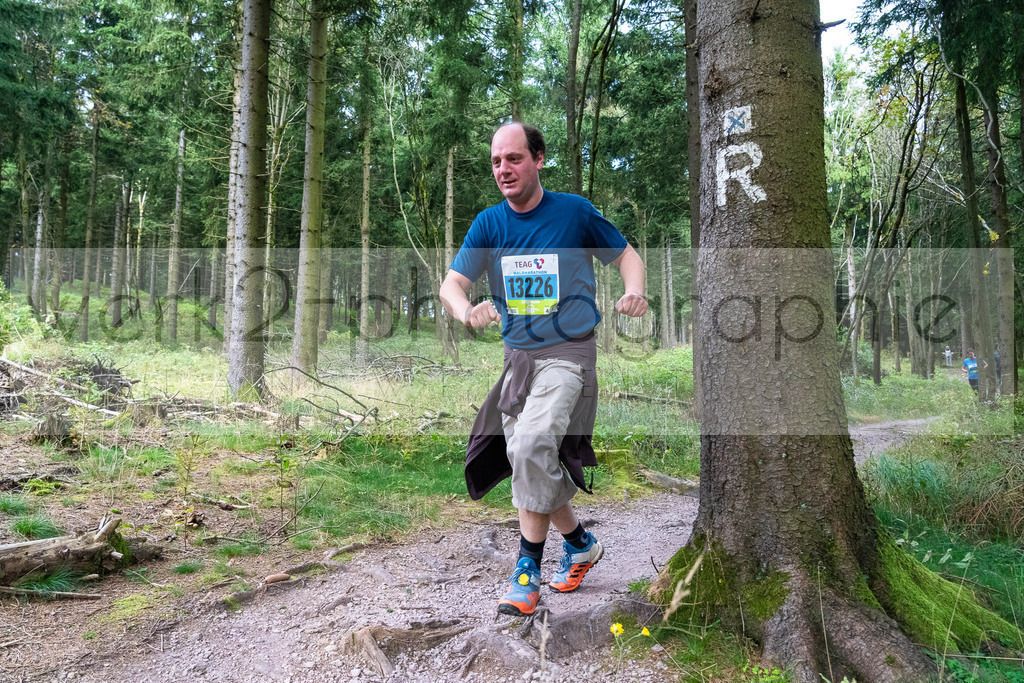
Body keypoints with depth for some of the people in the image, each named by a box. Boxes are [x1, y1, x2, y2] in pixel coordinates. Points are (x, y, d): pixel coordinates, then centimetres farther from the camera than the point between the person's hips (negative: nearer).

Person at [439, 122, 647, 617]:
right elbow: (452, 283, -3)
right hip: (517, 355, 5)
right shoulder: (489, 223, 5)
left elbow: (626, 255, 7)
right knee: (528, 460, 7)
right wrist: (466, 311, -27)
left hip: (568, 352, -5)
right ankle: (580, 543, 30)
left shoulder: (574, 211, -4)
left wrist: (634, 292, -15)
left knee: (531, 443, -25)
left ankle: (527, 569, -10)